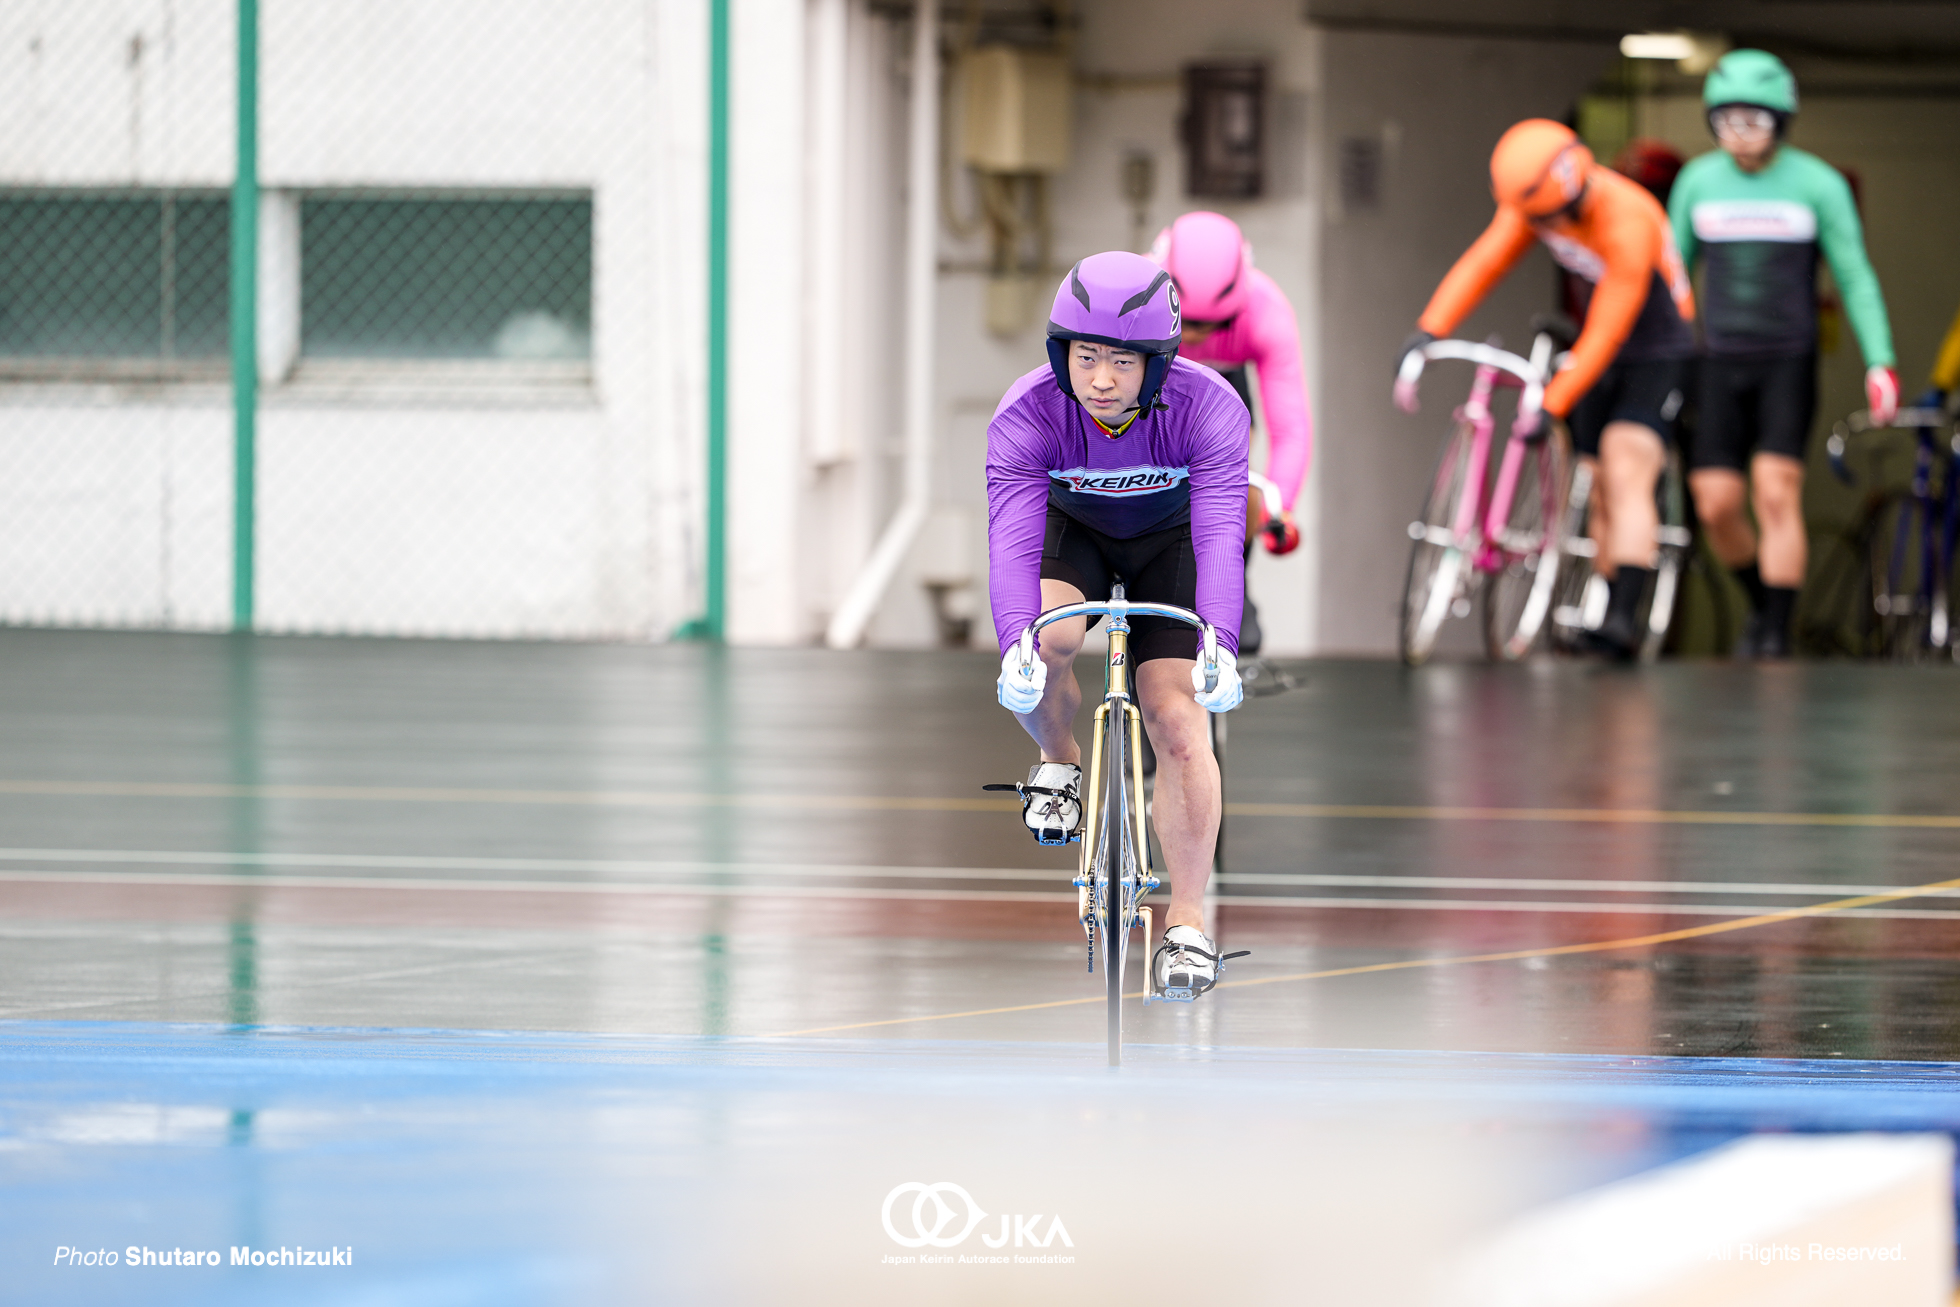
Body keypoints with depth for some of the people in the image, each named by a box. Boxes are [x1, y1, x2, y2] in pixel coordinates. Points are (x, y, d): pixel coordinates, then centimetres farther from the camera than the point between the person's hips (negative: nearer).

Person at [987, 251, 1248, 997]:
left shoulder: (1210, 409, -33)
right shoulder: (1026, 415, -32)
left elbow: (1220, 535, -42)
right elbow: (1011, 537, -40)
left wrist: (1220, 649, -56)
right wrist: (1016, 647, -56)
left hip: (1168, 542, -1)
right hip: (1072, 533, 1)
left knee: (1180, 725, -13)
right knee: (1043, 643, -31)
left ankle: (1186, 924, -5)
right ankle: (1059, 763, 2)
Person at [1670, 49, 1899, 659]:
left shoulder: (1819, 185, -6)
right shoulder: (1698, 181, 3)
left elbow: (1855, 279, -2)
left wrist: (1879, 363, -10)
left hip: (1788, 363, -3)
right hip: (1719, 363, 3)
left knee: (1776, 495, -13)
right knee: (1716, 505, -2)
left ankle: (1777, 634, -7)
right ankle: (1762, 604, 24)